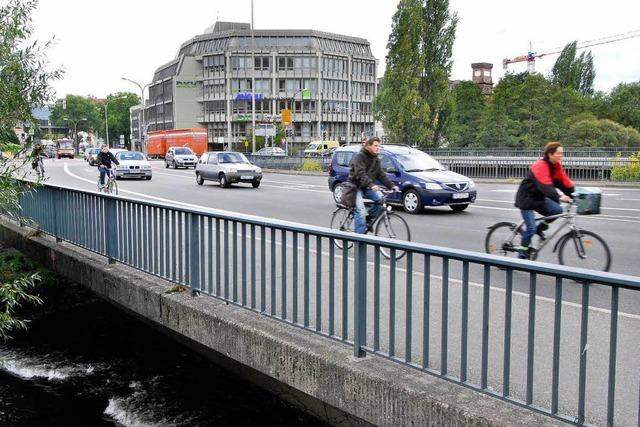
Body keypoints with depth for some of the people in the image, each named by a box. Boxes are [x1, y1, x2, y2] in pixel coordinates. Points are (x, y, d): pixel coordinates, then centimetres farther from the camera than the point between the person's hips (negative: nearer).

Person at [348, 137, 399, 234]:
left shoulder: (376, 160, 9)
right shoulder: (360, 157, -15)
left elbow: (381, 175, 5)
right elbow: (360, 173, -29)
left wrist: (391, 185, -10)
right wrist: (371, 185, -43)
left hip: (367, 188, 7)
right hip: (356, 186, -6)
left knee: (380, 198, -19)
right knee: (361, 211, -19)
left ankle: (370, 218, 0)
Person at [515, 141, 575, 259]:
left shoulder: (556, 166, 1)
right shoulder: (540, 166, -25)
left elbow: (565, 182, -3)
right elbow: (546, 186, -38)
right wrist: (559, 197, -49)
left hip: (538, 197, 8)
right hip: (526, 198, -8)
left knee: (558, 210, -14)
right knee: (531, 228, -11)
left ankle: (540, 229, 8)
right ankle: (522, 255, 4)